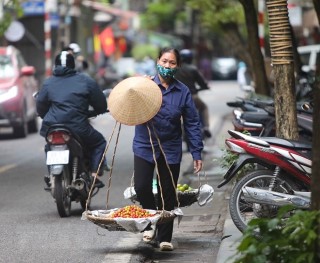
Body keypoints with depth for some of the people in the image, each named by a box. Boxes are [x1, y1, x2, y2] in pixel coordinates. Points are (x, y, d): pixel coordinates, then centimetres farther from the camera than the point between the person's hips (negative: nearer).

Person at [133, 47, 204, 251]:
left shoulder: (183, 92, 0)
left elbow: (192, 123, 1)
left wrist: (197, 153, -3)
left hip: (171, 149, 1)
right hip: (144, 146, -1)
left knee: (167, 194, 5)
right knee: (142, 187, -11)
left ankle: (165, 238, 16)